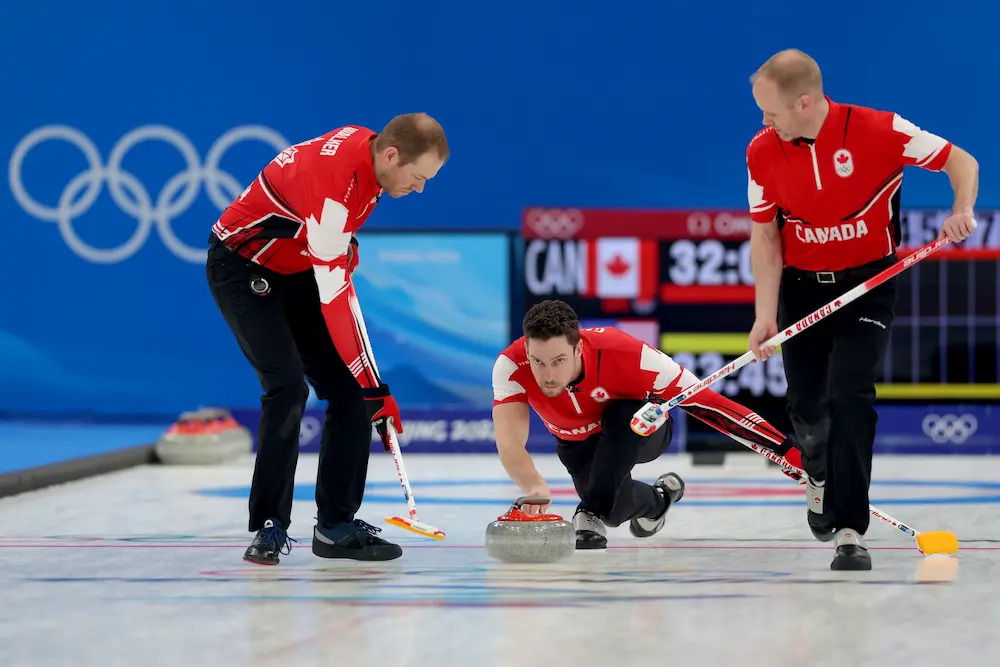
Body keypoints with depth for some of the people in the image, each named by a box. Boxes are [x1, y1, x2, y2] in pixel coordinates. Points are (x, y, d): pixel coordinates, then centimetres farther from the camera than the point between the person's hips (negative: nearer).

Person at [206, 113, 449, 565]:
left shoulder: (367, 146, -10)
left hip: (296, 268, 9)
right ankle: (270, 528, -13)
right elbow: (335, 295, -35)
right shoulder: (333, 178, -35)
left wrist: (345, 247, 9)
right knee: (287, 387, -23)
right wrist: (373, 386, -32)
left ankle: (336, 525, 3)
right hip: (243, 267, -9)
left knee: (348, 388, -2)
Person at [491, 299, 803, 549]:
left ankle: (593, 513, -19)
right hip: (579, 444, 3)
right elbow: (509, 442, -45)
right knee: (616, 507, -21)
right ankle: (657, 499, 12)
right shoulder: (512, 366, -34)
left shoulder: (625, 354, -39)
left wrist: (787, 449, -36)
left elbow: (706, 403, -35)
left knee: (623, 414, -35)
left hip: (641, 431, -2)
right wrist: (534, 486, -67)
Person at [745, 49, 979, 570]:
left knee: (849, 398, -17)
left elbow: (961, 162, -9)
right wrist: (765, 314, -9)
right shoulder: (762, 152, -9)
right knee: (806, 406, 9)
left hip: (868, 284, -3)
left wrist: (962, 211, -28)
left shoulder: (878, 131, -19)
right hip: (800, 288, 3)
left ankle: (849, 530, -16)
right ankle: (821, 478, 44)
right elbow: (765, 235, -2)